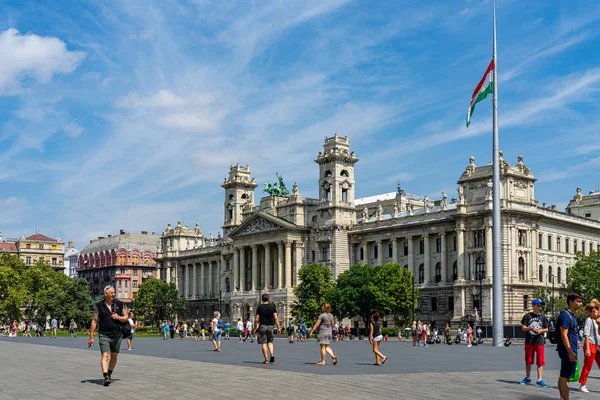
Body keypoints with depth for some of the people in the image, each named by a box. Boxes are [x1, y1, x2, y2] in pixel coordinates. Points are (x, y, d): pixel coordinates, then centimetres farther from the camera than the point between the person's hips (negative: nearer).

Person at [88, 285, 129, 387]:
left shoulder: (120, 305, 5)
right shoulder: (99, 306, -1)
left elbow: (126, 318, 11)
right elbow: (94, 321, 1)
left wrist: (118, 317, -12)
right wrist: (91, 337, -1)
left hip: (117, 335, 3)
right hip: (104, 335, -3)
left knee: (114, 356, 12)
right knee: (105, 355, -15)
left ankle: (109, 374, 29)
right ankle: (106, 377, -23)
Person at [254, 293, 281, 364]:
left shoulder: (259, 307, 0)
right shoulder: (272, 306, 3)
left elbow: (256, 319, -2)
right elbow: (276, 318, -3)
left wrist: (255, 328, 8)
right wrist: (278, 327, 0)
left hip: (262, 326, -2)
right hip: (270, 326, 2)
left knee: (263, 343, 1)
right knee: (270, 342, 17)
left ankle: (266, 359, -3)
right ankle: (272, 354, -6)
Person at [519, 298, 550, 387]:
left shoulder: (543, 317, 7)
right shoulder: (528, 316, 2)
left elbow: (546, 329, 9)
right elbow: (523, 328, 0)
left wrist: (541, 330, -11)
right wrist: (531, 328, -18)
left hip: (540, 341, 0)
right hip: (529, 341, 0)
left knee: (540, 361, -5)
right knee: (528, 361, 10)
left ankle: (539, 380, -2)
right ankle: (528, 378, 24)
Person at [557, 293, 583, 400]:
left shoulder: (571, 315, 16)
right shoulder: (565, 315, -15)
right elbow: (564, 334, -21)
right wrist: (570, 352, -25)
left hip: (570, 350, 10)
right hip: (568, 350, -10)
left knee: (563, 376, 13)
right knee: (565, 377, -7)